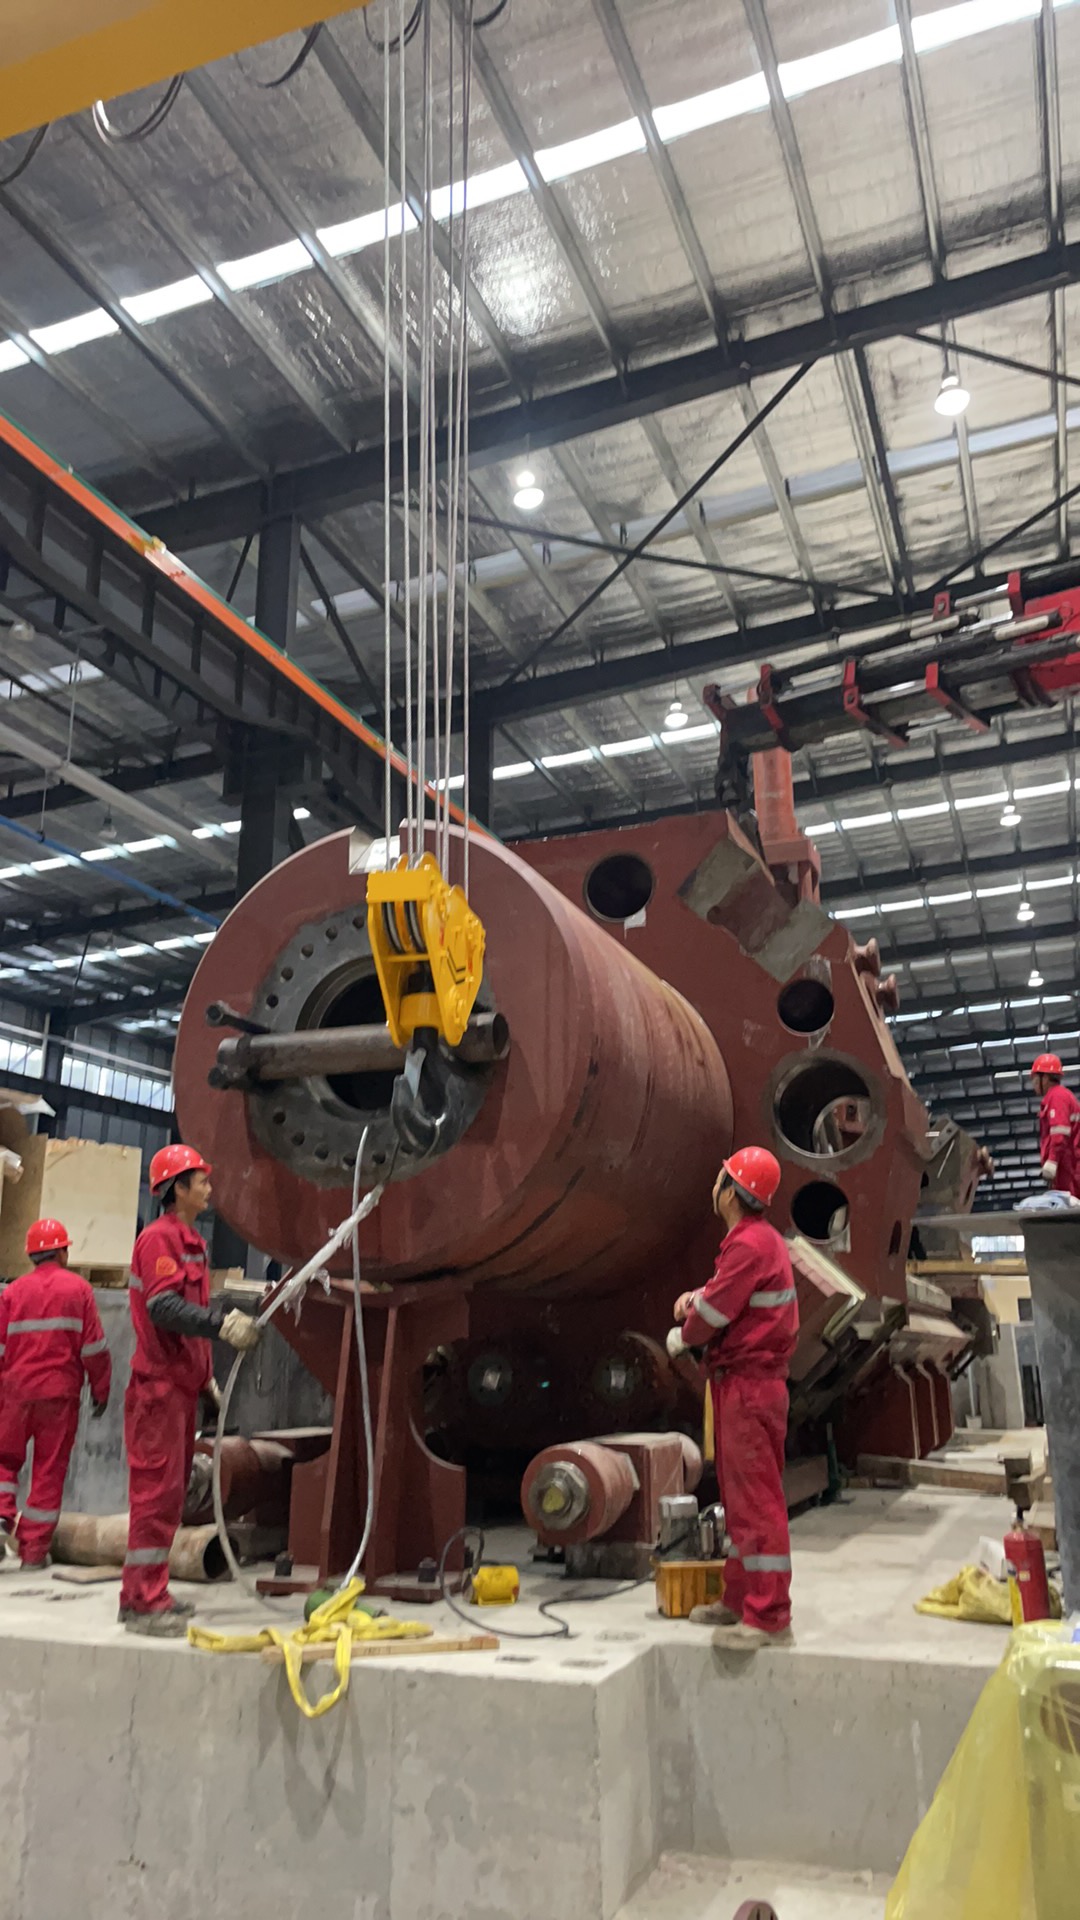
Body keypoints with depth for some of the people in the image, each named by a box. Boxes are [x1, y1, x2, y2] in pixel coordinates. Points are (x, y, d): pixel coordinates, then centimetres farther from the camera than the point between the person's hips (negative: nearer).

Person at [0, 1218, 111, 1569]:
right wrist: (100, 1390, 7)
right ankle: (34, 1550, 10)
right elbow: (93, 1347, -3)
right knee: (49, 1470, 6)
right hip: (60, 1393, -1)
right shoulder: (78, 1288, -2)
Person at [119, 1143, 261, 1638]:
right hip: (159, 1383, -10)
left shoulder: (191, 1240, 18)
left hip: (183, 1382, 10)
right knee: (157, 1487, -7)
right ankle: (143, 1601, -1)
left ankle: (146, 1594, 22)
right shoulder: (159, 1237, -13)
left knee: (171, 1487, 14)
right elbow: (163, 1306, -24)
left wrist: (231, 1317, 11)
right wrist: (220, 1325, -31)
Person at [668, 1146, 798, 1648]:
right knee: (739, 1498, 17)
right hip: (739, 1383, 11)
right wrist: (696, 1296, 1)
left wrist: (681, 1336, 1)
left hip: (749, 1385, -11)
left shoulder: (750, 1244, -20)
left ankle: (768, 1616, 2)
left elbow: (715, 1313, -17)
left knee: (755, 1499, -5)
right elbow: (728, 1291, 20)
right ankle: (740, 1600, 28)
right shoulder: (756, 1238, 13)